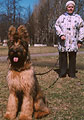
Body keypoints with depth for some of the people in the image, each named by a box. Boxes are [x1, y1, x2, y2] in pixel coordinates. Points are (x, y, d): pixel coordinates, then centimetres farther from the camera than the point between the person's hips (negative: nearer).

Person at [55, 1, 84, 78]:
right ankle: (62, 73, 11)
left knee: (72, 58, 2)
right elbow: (57, 26, 6)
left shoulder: (78, 18, 9)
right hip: (63, 41, 1)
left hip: (73, 42, 0)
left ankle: (72, 74, 11)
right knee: (62, 58, 2)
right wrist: (61, 35, -11)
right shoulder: (61, 17, 12)